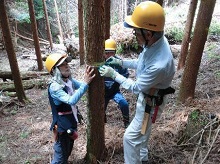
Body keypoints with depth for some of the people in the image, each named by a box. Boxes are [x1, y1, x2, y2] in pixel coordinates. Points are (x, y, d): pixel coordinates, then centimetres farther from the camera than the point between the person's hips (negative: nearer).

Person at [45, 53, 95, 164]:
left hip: (72, 122, 8)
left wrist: (87, 79, -18)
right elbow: (71, 101, -38)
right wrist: (85, 83, -41)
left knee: (68, 150, 27)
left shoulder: (69, 80, -4)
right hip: (62, 125, -8)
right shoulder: (54, 87, -27)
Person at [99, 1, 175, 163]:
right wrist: (121, 62, -1)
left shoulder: (160, 64, -42)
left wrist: (113, 74, -18)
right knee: (143, 130, 29)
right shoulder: (155, 41, -16)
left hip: (151, 102, -9)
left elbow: (137, 87, -25)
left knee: (130, 137, 3)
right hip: (146, 96, 9)